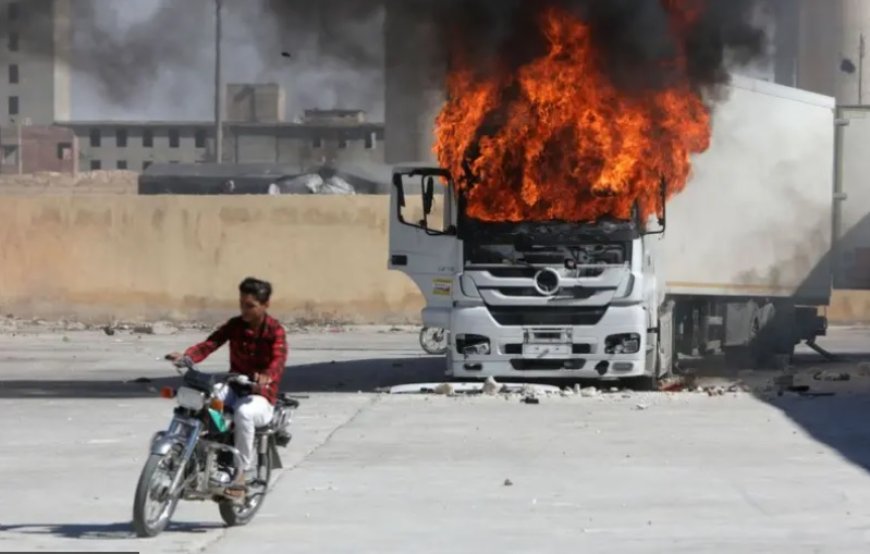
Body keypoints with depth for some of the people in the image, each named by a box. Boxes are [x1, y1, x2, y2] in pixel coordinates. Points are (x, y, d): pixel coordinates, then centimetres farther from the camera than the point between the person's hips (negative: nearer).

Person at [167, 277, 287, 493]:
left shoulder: (275, 330, -8)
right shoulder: (234, 325, 4)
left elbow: (279, 358, -26)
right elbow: (210, 343, -9)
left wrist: (266, 376, -50)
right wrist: (186, 356, -30)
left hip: (261, 394, -5)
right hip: (233, 387, 5)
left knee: (243, 412, -39)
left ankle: (244, 469, -24)